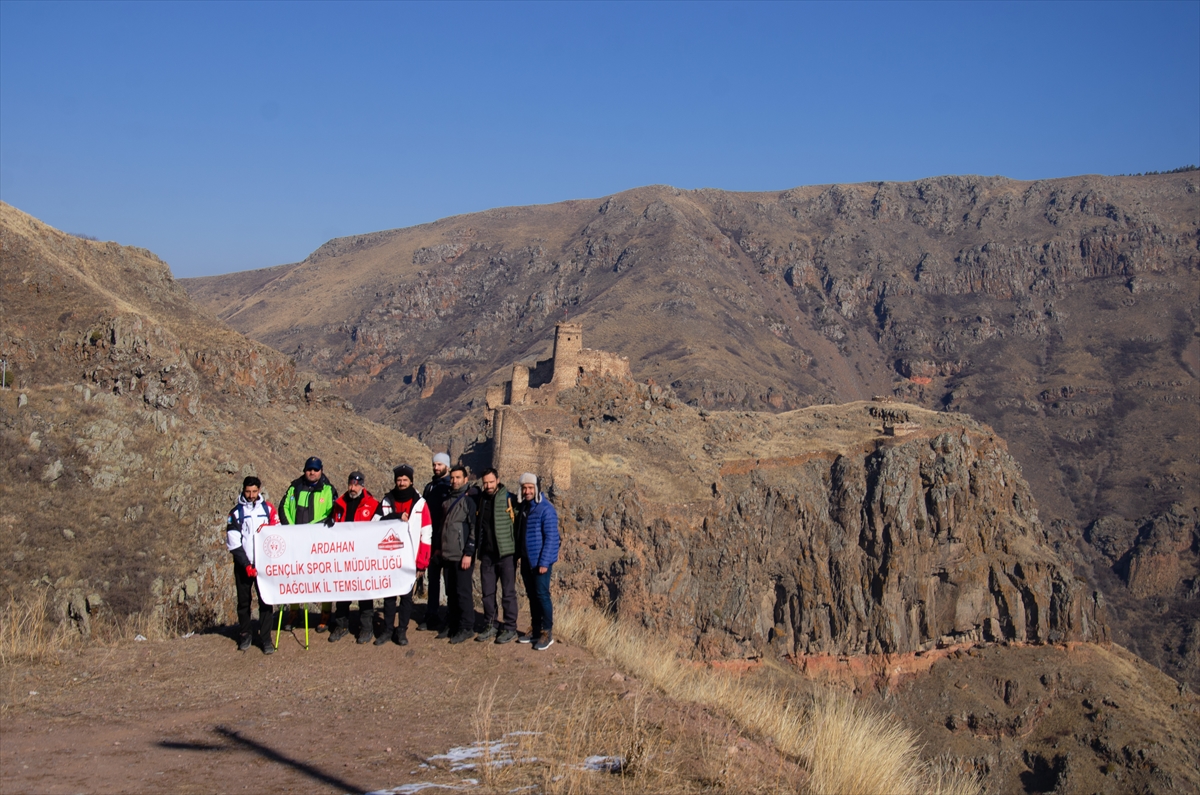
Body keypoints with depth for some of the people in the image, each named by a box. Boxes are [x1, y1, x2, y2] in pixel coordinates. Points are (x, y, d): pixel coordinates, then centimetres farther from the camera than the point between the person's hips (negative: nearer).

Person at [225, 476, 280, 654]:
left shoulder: (268, 508, 6)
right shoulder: (236, 512, 1)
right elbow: (233, 543, -3)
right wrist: (246, 565, -11)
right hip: (243, 564, 0)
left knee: (266, 601, -3)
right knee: (244, 601, 7)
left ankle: (266, 638, 2)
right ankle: (244, 636, 20)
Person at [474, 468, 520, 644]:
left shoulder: (510, 498, -9)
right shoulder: (480, 499, 7)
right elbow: (477, 524, 17)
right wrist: (476, 547, 8)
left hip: (506, 553, -5)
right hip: (486, 554, 5)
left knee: (508, 592, 2)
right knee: (487, 592, 10)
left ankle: (510, 628, 10)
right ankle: (489, 626, 20)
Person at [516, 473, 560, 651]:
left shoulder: (546, 509, -13)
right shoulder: (523, 507, 11)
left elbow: (551, 537, -16)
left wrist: (544, 562, -19)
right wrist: (519, 555, 12)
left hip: (540, 562, -8)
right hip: (526, 561, 8)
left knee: (542, 595, -6)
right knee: (532, 596, 12)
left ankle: (548, 633, 2)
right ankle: (536, 630, 21)